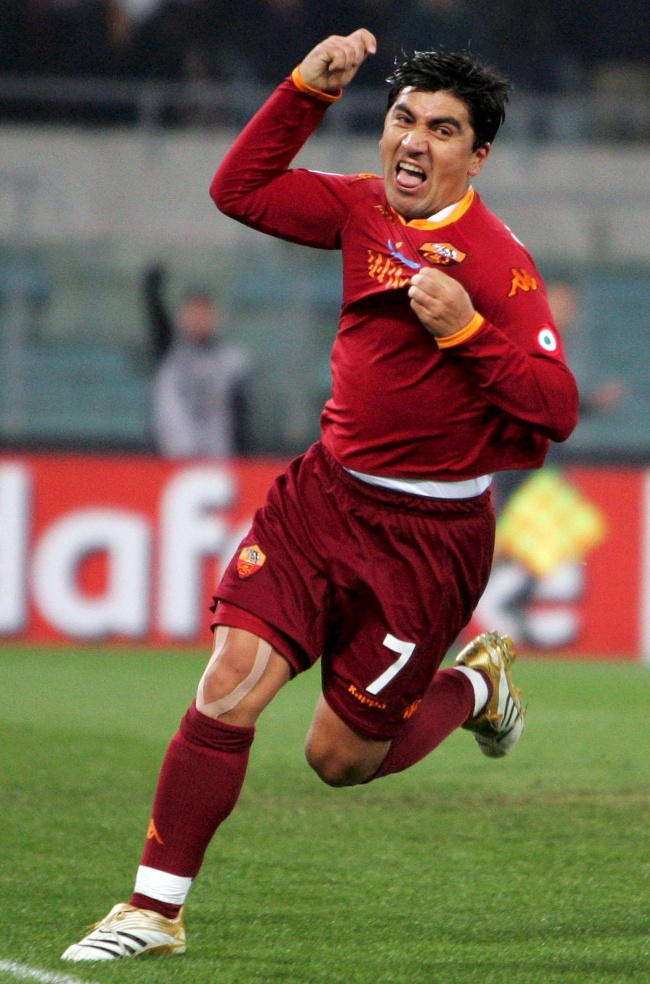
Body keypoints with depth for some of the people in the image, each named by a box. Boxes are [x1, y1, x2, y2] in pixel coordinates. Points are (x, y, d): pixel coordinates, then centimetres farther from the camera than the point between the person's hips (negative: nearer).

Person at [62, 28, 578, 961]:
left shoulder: (498, 263, -14)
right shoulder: (363, 209, 3)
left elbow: (555, 410, -17)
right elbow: (240, 188, 12)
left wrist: (467, 327, -29)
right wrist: (306, 90, 1)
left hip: (429, 533, -4)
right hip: (325, 491, 4)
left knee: (342, 759, 4)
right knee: (230, 683, -14)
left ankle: (476, 686, 35)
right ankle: (156, 908, -6)